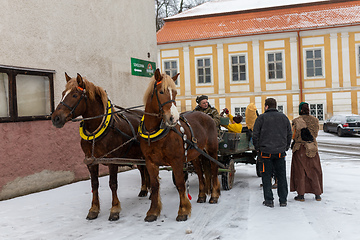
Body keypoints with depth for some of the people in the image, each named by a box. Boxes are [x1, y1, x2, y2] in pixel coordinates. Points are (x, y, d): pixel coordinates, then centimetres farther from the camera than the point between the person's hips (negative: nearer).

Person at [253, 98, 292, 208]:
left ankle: (269, 200, 6)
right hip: (280, 152, 3)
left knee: (266, 177, 5)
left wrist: (257, 148, 7)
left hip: (266, 152, -3)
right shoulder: (284, 117, 8)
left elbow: (255, 135, -5)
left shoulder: (261, 118, -4)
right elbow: (289, 134, 13)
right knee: (281, 176, 10)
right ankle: (283, 200, 14)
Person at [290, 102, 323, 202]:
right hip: (312, 148, 3)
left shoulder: (296, 121, -9)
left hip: (300, 149, -3)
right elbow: (315, 134, 9)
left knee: (300, 172, 5)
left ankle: (301, 195, 8)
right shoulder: (315, 120, 3)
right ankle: (317, 194, 13)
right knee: (314, 171, 12)